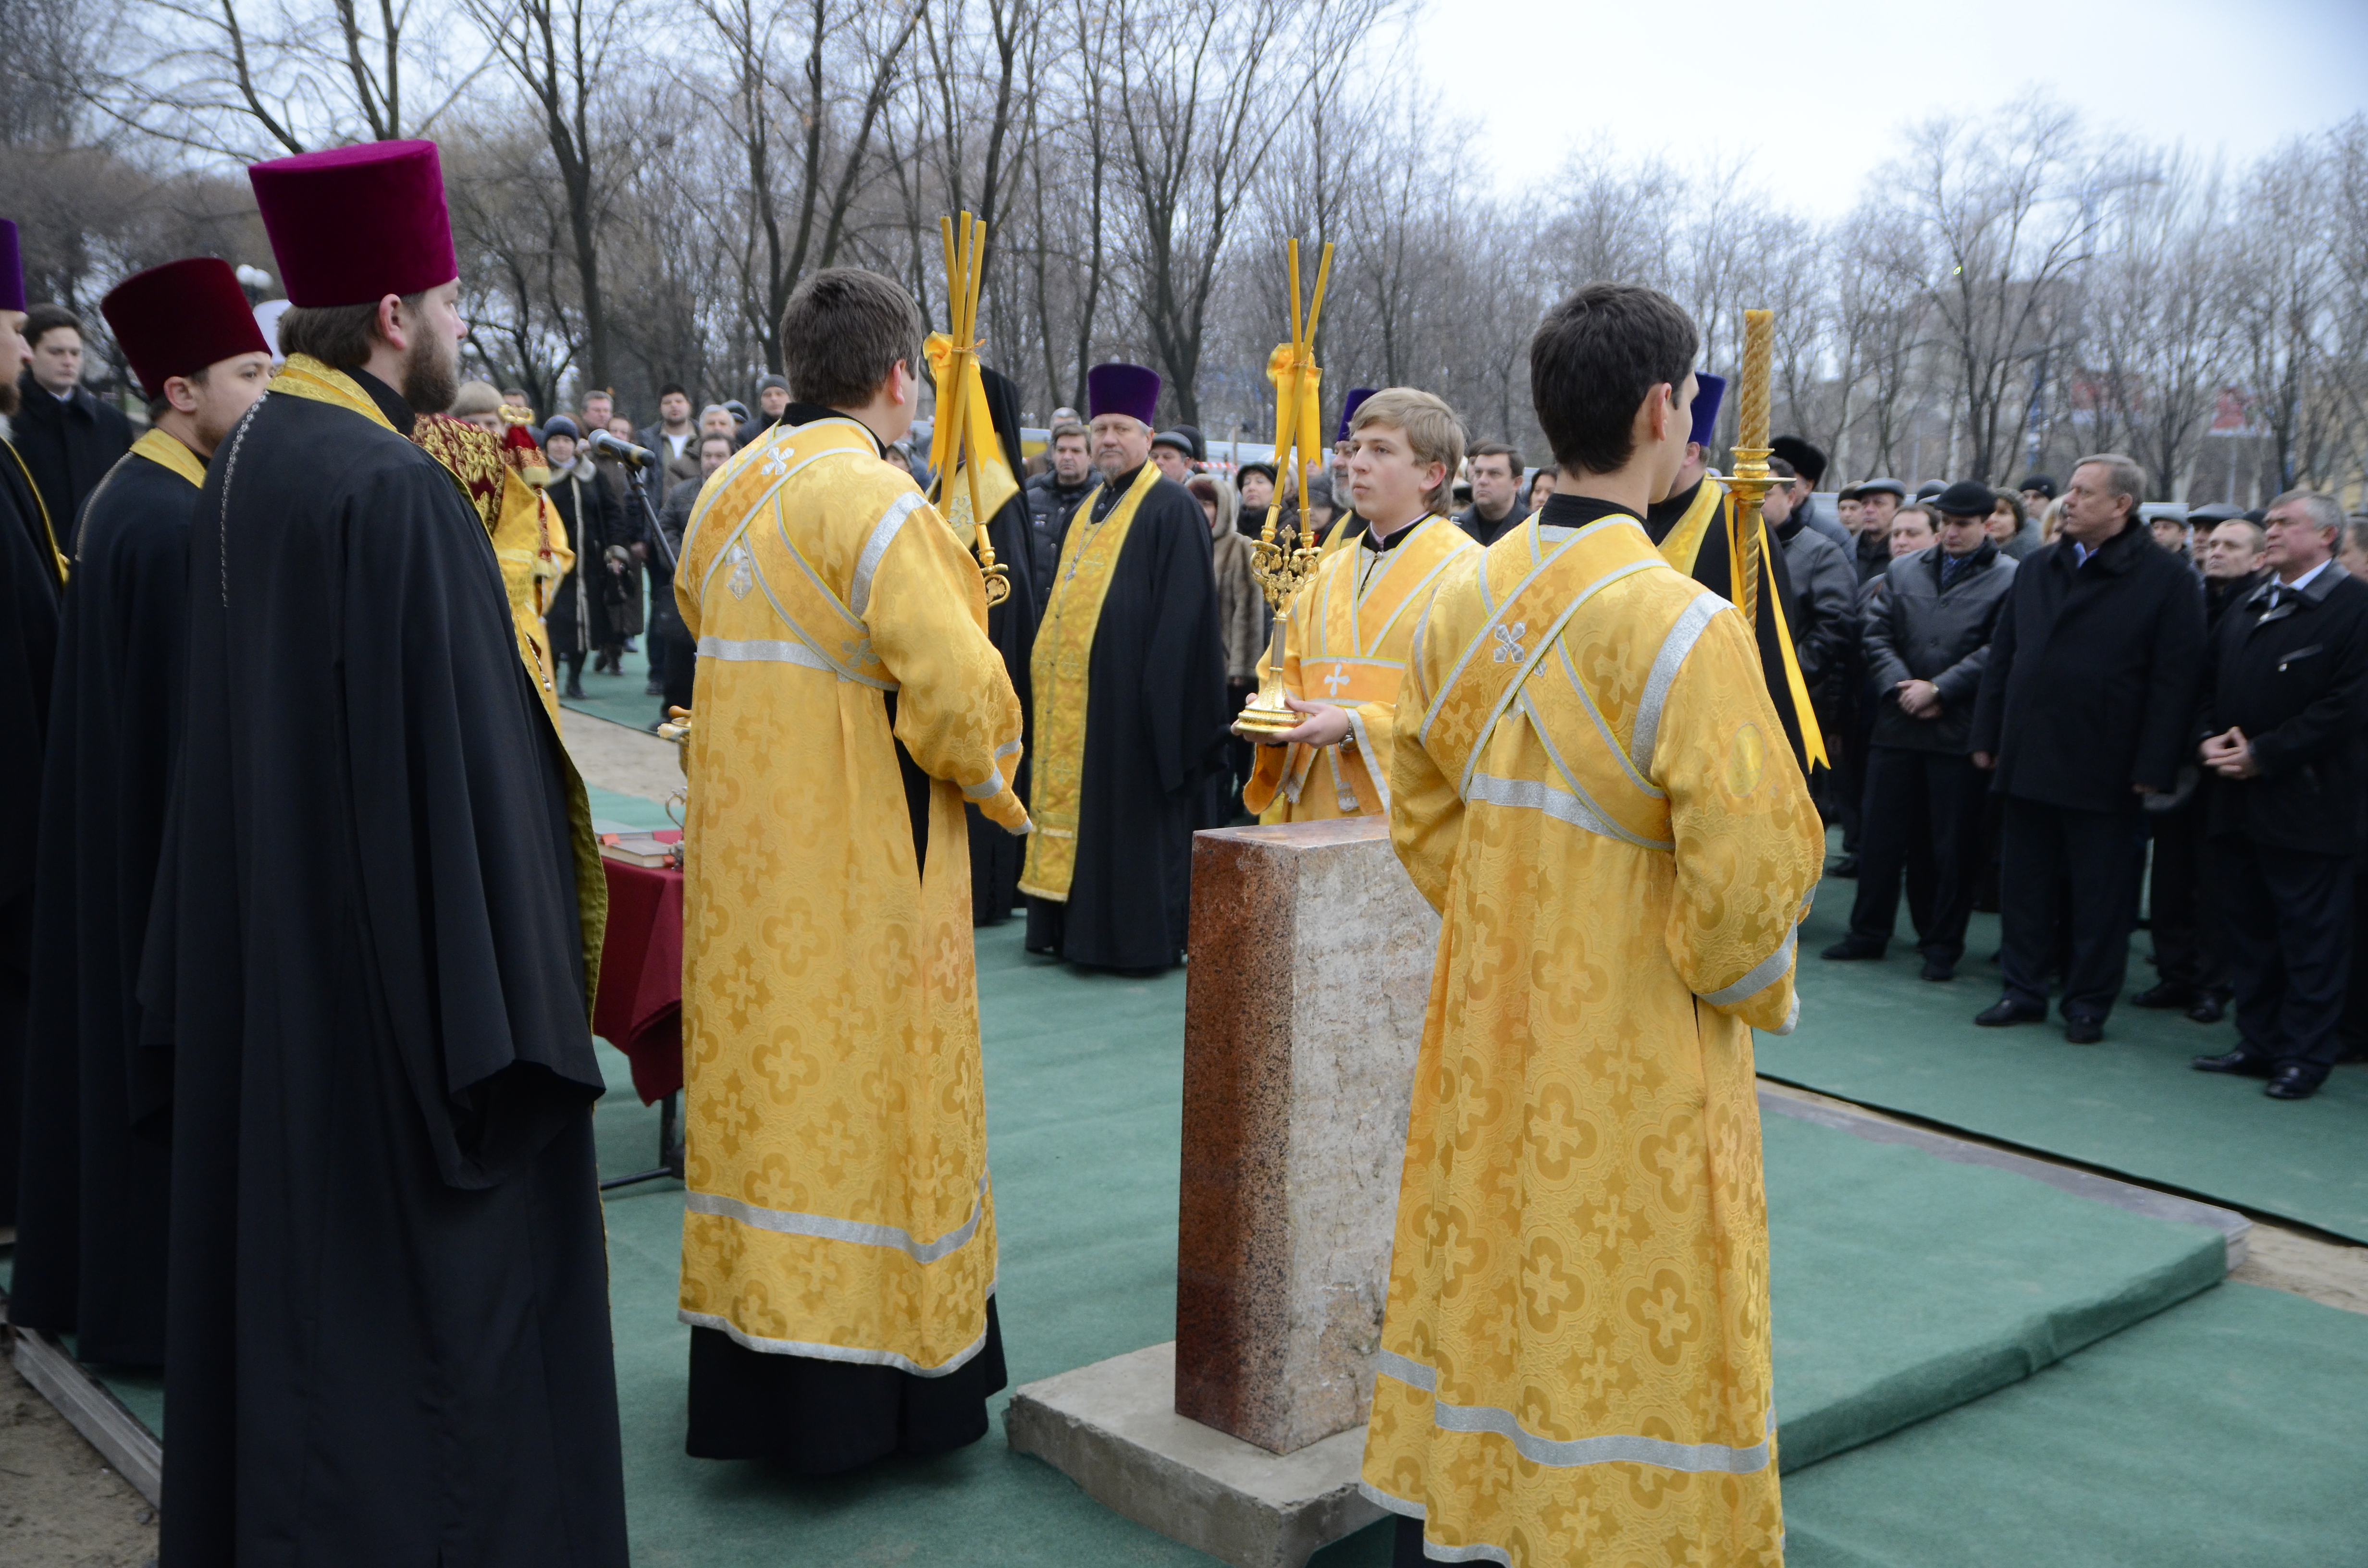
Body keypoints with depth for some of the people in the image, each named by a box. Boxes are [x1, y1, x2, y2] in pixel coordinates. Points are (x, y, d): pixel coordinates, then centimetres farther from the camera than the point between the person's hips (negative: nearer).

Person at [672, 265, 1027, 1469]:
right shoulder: (875, 501, -17)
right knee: (856, 1091, 3)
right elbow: (956, 690, -21)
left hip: (741, 852, 8)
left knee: (762, 1082, 15)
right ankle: (847, 1393, 13)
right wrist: (1001, 791, -3)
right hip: (862, 862, -7)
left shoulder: (727, 490, 7)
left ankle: (746, 1385, 26)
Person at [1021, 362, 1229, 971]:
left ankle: (1139, 937, 4)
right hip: (1071, 693, 8)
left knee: (1130, 814, -4)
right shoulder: (1085, 513, 18)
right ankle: (1071, 927, 16)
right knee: (1070, 803, 9)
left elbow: (1183, 611, -13)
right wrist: (1047, 666, 15)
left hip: (1130, 695, -8)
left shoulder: (1172, 507, -7)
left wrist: (1159, 691, -18)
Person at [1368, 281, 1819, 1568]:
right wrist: (1747, 986, 0)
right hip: (1637, 1060, -6)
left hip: (1484, 1027, 6)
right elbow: (1750, 876, -20)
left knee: (1479, 1294, 19)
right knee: (1622, 1327, 8)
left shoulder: (1464, 599, -2)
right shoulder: (1685, 627, -21)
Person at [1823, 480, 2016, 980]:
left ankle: (1942, 945, 14)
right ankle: (1868, 933, 21)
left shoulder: (2009, 579, -2)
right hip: (1897, 725, 4)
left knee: (1954, 842, 3)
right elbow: (1877, 634, 7)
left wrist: (1939, 690, -13)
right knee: (1880, 832, 9)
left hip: (1961, 731, -4)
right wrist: (1900, 686, -8)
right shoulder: (1904, 571, 12)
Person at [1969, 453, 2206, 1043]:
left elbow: (2174, 680, -10)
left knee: (2101, 895, 6)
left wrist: (2154, 767, -14)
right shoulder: (2038, 569, 10)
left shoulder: (2168, 579, -6)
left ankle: (2089, 1004, 17)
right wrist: (1987, 737, 8)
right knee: (2023, 883, 11)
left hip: (2104, 771, -5)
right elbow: (2002, 657, 13)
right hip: (2029, 761, 5)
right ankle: (2024, 990, 22)